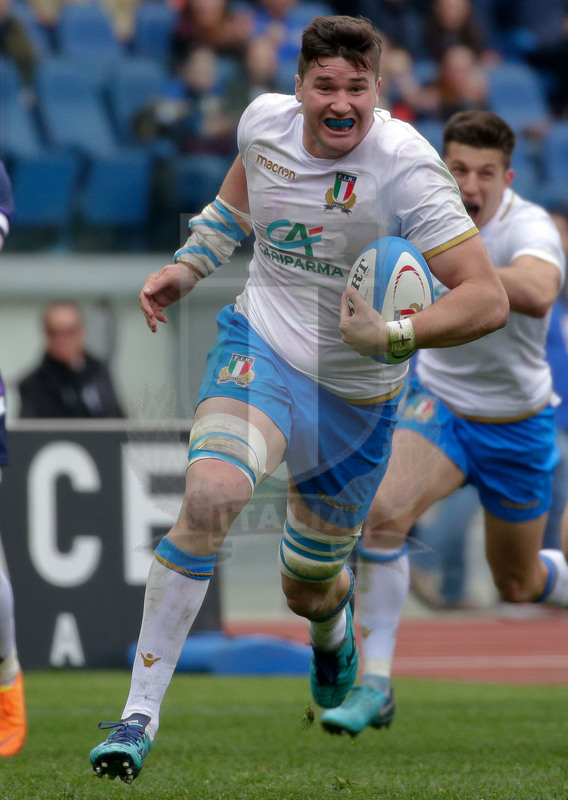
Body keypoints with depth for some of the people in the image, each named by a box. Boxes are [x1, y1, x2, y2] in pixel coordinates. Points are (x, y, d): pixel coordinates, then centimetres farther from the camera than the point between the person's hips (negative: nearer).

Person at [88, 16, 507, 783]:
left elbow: (488, 299, -27)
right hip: (259, 346, 1)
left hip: (356, 395, -1)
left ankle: (332, 628, 57)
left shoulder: (407, 168, -23)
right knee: (210, 494, -30)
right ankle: (140, 713, -25)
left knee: (307, 588, 14)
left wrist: (391, 336, -40)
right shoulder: (265, 122, -8)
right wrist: (187, 266, 10)